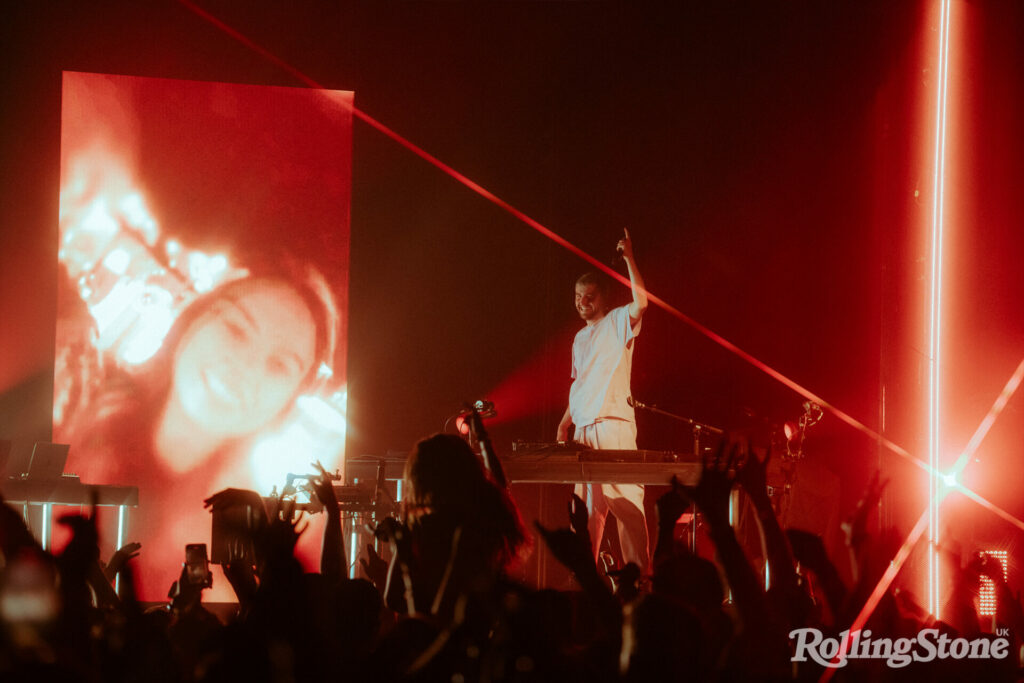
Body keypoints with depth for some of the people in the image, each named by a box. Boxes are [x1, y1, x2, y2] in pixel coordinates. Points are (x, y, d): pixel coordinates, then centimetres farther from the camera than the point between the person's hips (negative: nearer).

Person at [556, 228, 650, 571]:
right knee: (588, 504, 7)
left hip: (612, 424, -7)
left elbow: (641, 302, -20)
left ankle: (637, 571, -12)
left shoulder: (618, 322, 0)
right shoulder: (580, 338, 21)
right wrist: (565, 423, 17)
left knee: (623, 500, -11)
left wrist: (629, 259, -21)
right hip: (583, 428, 7)